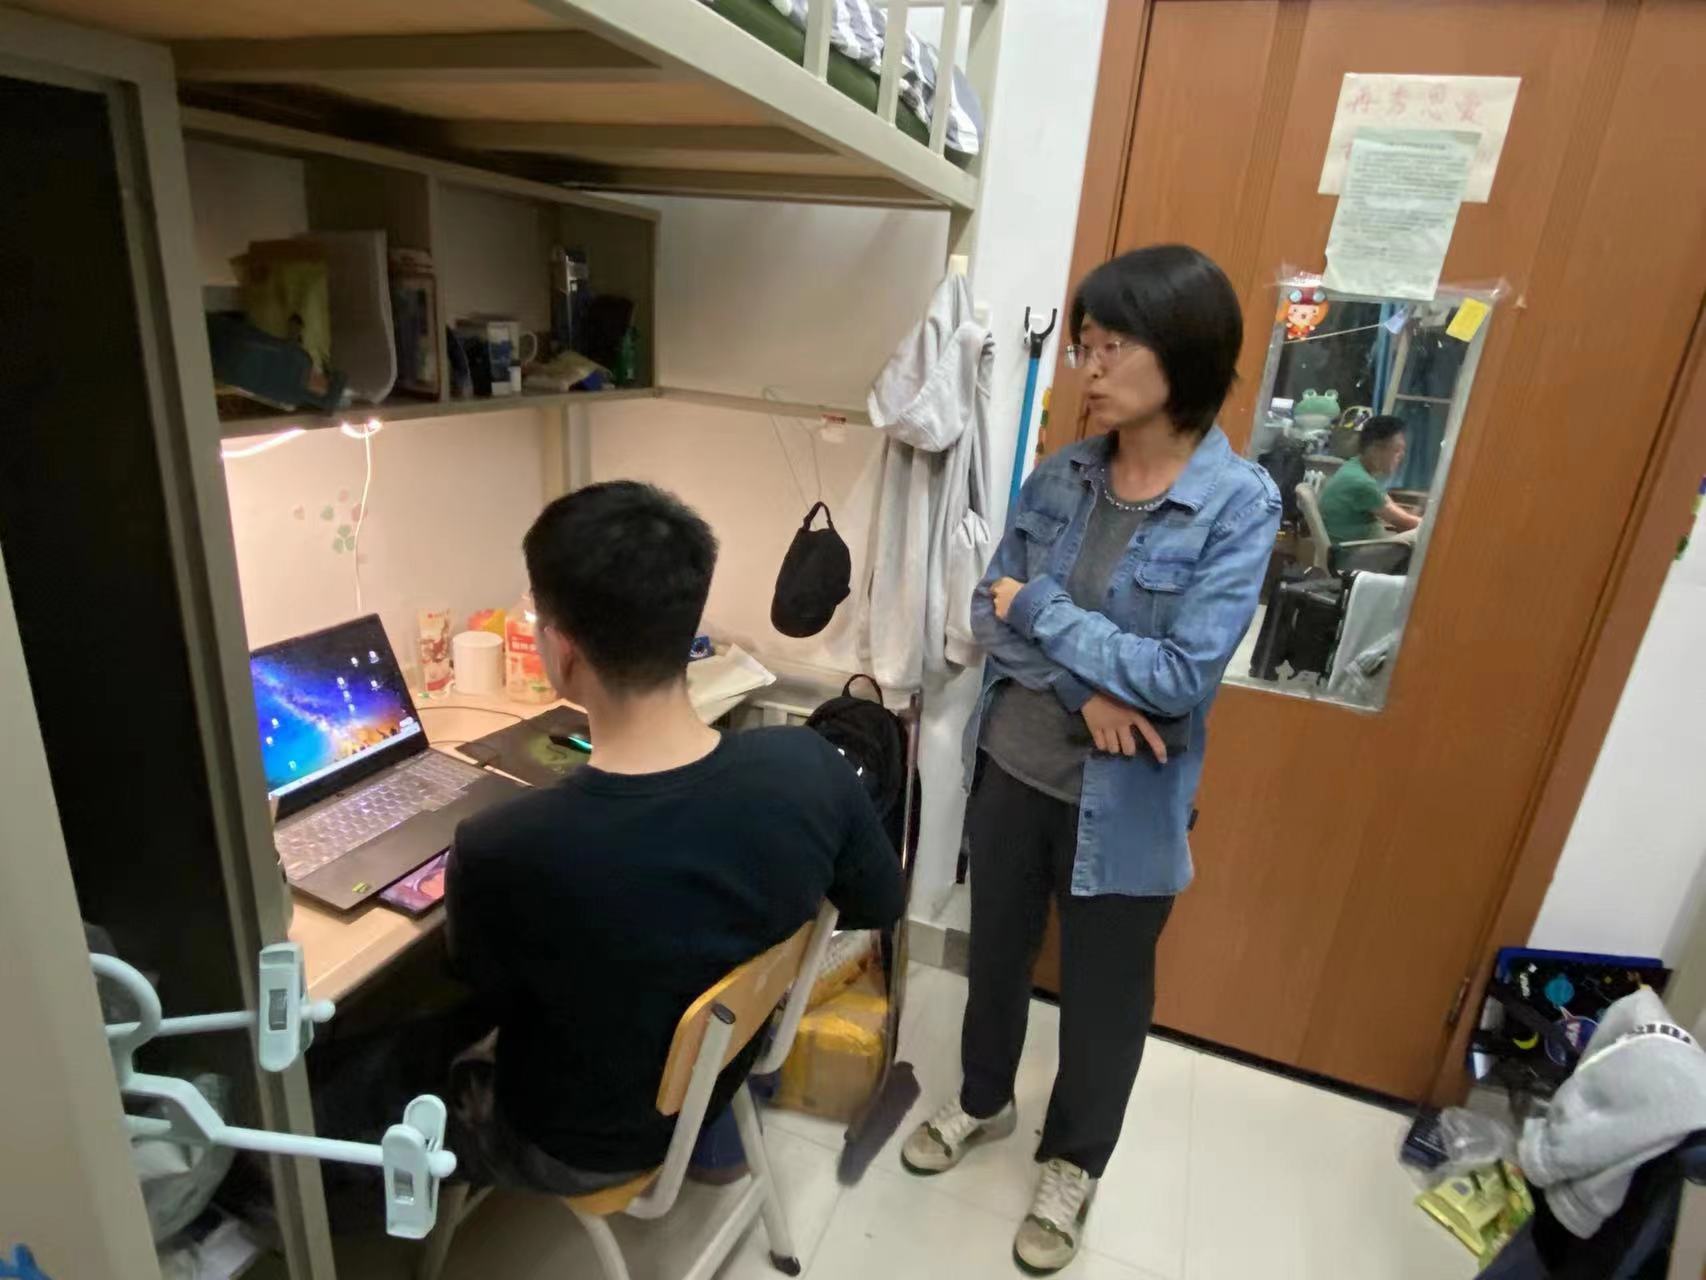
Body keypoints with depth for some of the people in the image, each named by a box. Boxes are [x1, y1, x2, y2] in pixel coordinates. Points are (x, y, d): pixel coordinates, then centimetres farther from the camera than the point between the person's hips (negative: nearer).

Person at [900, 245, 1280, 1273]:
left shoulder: (1241, 503, -16)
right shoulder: (1061, 476, -3)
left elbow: (1181, 676, -23)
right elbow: (989, 612, -3)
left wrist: (1040, 609, -17)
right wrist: (1082, 686, -18)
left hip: (1121, 802, -4)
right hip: (1012, 767, 4)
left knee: (1105, 995, 18)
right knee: (997, 953, 23)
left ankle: (1075, 1163, 46)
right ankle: (984, 1102, 52)